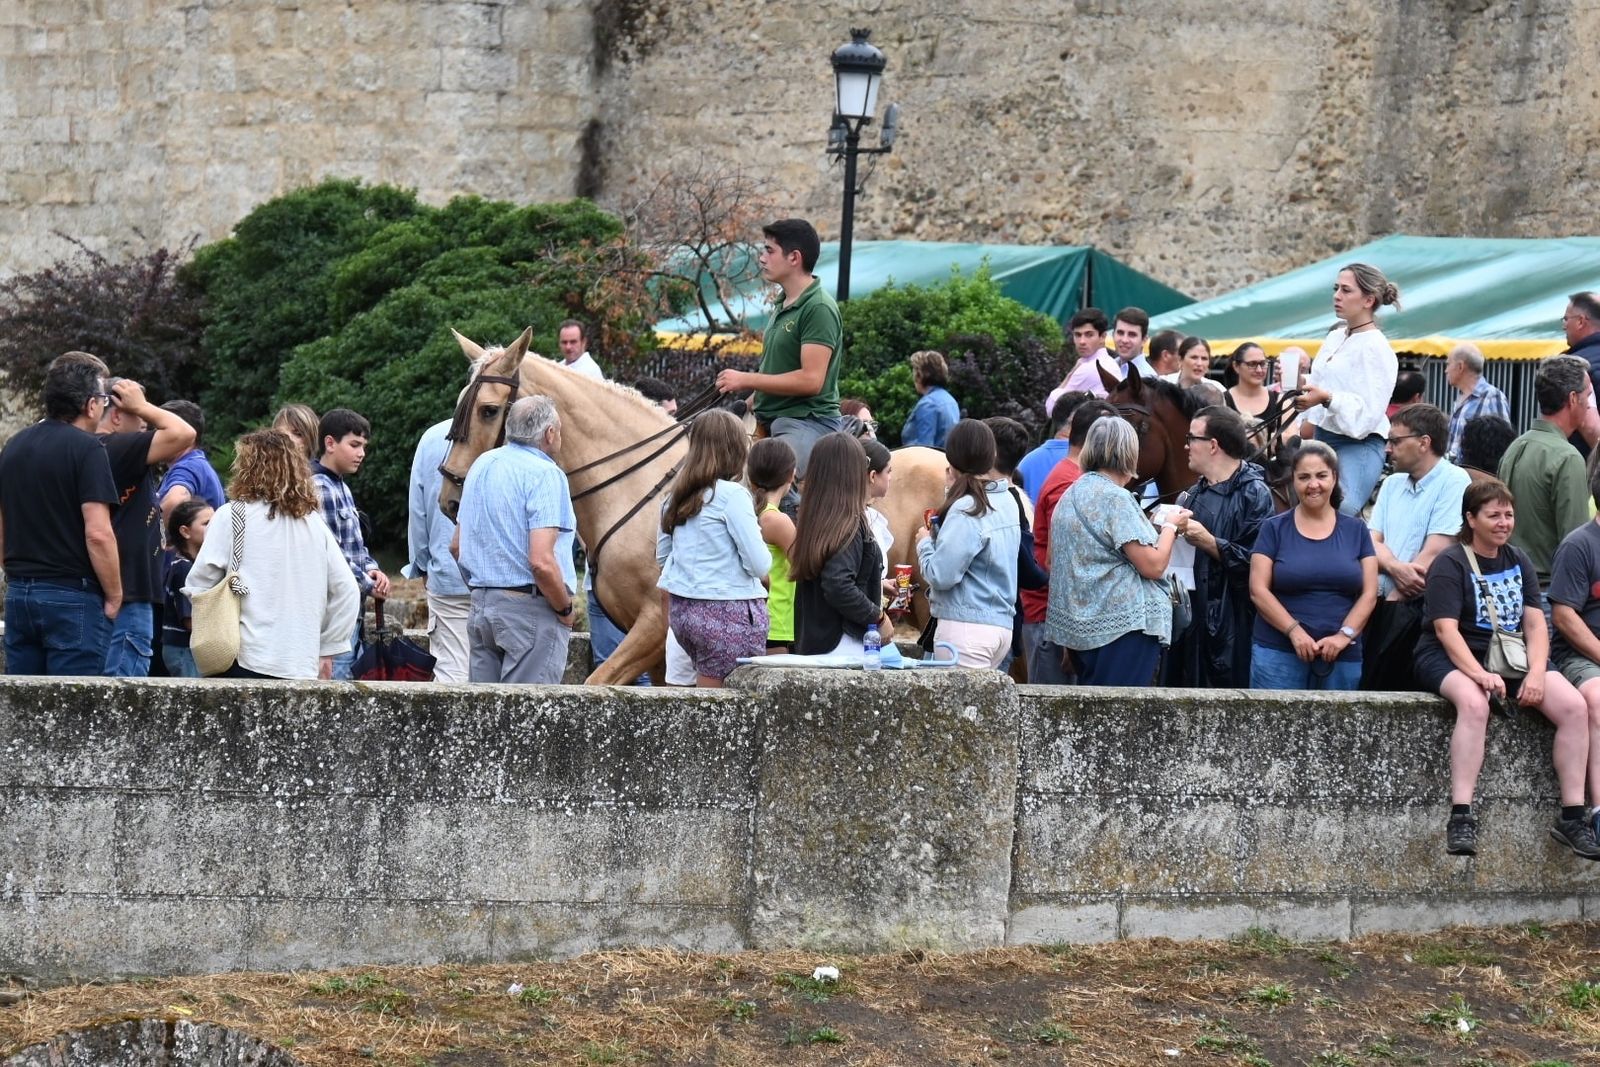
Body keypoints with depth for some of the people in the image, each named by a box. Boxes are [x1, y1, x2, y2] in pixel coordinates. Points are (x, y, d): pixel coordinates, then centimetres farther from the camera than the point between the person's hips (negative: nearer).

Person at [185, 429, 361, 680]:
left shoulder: (231, 516, -2)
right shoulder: (313, 523, 9)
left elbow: (198, 585, -3)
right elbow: (346, 591, 10)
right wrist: (326, 650, 16)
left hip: (247, 660, -4)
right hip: (302, 666, 4)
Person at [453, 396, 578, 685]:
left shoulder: (481, 465, 13)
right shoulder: (544, 474, -13)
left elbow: (457, 546, 19)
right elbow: (541, 562, -22)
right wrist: (565, 608, -8)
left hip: (480, 607, 8)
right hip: (531, 608, -8)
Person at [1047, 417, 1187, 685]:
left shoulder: (1070, 495, 13)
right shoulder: (1115, 498, -14)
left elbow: (1052, 562, 22)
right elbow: (1153, 566, -15)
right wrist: (1170, 526, 1)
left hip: (1078, 627, 9)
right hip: (1123, 624, -9)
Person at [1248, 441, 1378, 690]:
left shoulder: (1356, 530, 11)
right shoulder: (1274, 529, 6)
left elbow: (1369, 593, 6)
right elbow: (1258, 590, -1)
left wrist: (1345, 635, -9)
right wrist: (1295, 631, -13)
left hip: (1342, 657, 2)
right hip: (1278, 652, -2)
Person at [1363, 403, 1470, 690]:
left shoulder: (1453, 481, -4)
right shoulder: (1392, 484, 21)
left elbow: (1436, 551, -11)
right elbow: (1373, 542, 12)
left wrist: (1395, 598, -7)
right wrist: (1395, 567, -11)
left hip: (1418, 610, -7)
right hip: (1384, 604, 7)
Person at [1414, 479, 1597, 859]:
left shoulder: (1518, 561, 15)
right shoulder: (1450, 564, -4)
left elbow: (1535, 623, 7)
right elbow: (1445, 628, -15)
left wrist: (1537, 673, -11)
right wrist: (1479, 673, -31)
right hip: (1454, 657, -6)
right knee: (1474, 703, -40)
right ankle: (1461, 818, -42)